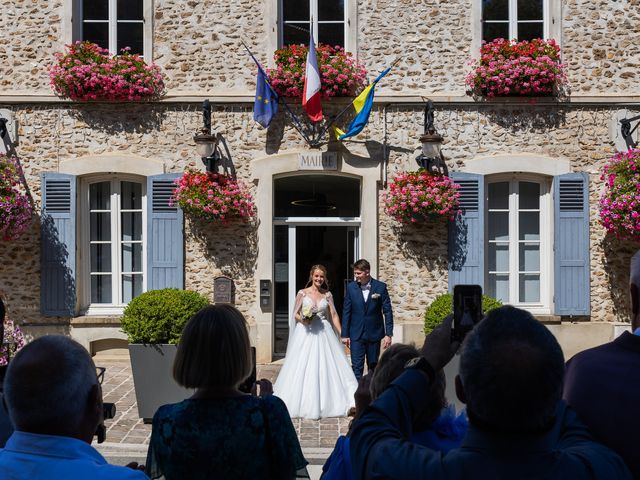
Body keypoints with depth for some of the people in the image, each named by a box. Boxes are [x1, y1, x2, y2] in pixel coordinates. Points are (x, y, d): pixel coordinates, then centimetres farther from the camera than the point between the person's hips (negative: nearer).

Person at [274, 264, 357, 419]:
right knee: (303, 368, -2)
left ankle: (326, 403, 9)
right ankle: (305, 405, 10)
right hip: (306, 333, -2)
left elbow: (334, 315, 6)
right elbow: (295, 314, 4)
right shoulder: (302, 293, 1)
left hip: (324, 333, 2)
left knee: (327, 366, -1)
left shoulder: (327, 295, 7)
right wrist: (303, 320, -17)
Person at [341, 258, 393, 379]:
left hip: (374, 334, 0)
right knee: (357, 367, -5)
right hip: (356, 334, 0)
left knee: (373, 367, 12)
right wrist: (345, 334, 1)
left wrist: (388, 334, -5)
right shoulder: (351, 287, -1)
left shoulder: (380, 287, -4)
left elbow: (387, 311, -2)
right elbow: (346, 312, 3)